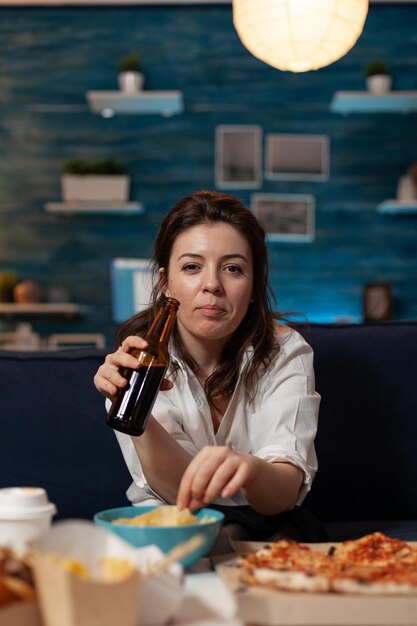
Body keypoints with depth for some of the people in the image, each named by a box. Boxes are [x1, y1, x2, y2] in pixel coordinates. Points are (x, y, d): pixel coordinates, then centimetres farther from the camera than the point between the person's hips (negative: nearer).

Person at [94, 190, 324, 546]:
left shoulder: (284, 353, -13)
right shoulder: (141, 354, -12)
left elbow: (285, 492, -27)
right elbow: (179, 490, -20)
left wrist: (249, 468, -52)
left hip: (263, 527, 1)